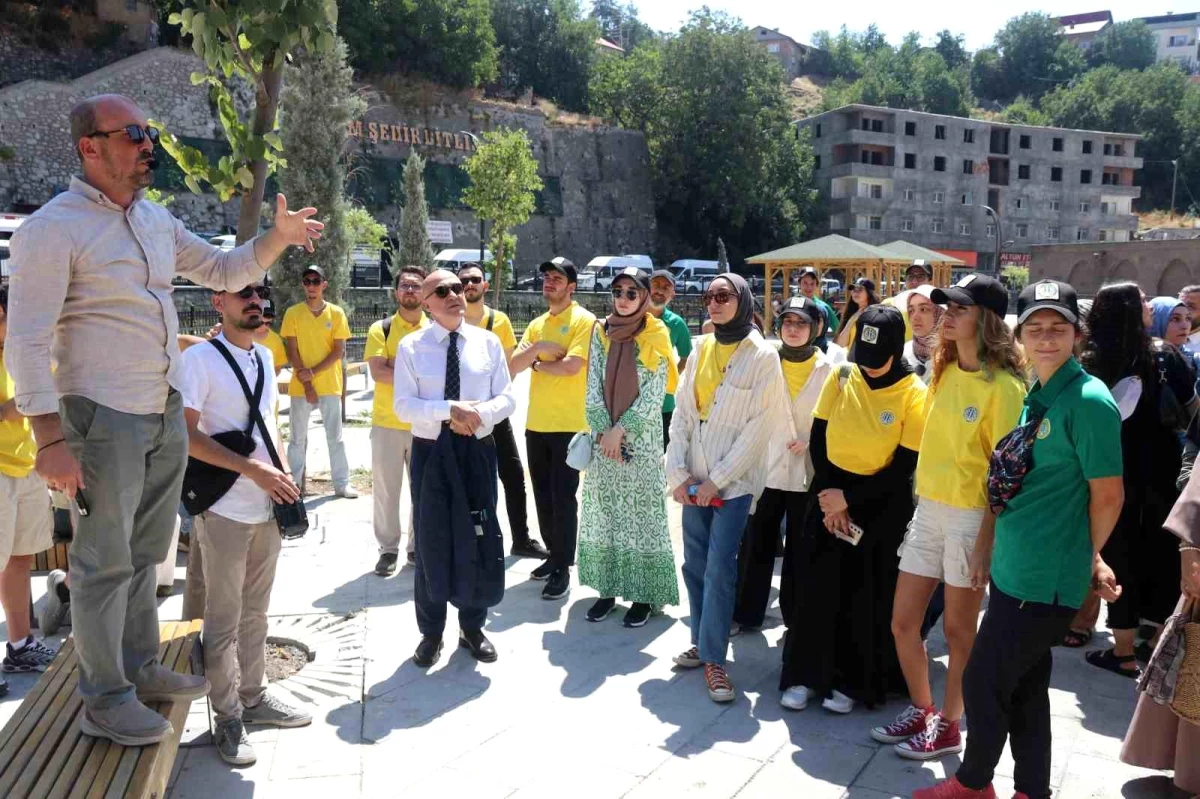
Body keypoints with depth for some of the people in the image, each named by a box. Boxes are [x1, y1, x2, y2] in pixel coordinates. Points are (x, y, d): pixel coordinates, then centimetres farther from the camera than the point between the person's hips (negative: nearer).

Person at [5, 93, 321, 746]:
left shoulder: (157, 220, 10)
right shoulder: (52, 228, -13)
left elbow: (223, 271, 19)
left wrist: (278, 237, 1)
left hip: (166, 412, 7)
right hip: (104, 417, -7)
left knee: (144, 554, 18)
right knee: (105, 563, 3)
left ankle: (141, 669, 33)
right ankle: (104, 700, 18)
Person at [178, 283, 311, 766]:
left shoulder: (265, 356, 9)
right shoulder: (200, 359, -12)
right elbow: (185, 436, -17)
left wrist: (282, 477, 7)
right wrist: (253, 470, -20)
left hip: (268, 507, 6)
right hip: (225, 511, -6)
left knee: (255, 612, 17)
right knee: (224, 620, 6)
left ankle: (254, 696, 31)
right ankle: (228, 718, 19)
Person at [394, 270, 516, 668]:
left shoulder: (488, 342, 2)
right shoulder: (411, 346, -4)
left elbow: (507, 399, 1)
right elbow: (403, 407, -10)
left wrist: (480, 413, -18)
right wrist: (450, 408, -23)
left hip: (477, 452, 2)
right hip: (430, 453, -1)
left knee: (479, 543, 10)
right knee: (431, 543, 9)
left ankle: (472, 627, 31)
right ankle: (431, 633, 28)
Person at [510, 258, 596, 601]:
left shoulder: (583, 320, -8)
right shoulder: (536, 325, 14)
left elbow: (572, 366, -20)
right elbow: (514, 366, 5)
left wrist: (537, 363, -5)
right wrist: (537, 348, -12)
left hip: (568, 425, -7)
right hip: (536, 423, 7)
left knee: (563, 498, -2)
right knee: (542, 495, 15)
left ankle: (563, 568, 8)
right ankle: (554, 554, 30)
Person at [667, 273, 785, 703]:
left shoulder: (763, 356, -6)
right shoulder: (700, 350, 8)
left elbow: (758, 427, -11)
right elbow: (682, 413, 6)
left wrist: (717, 479, -13)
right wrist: (677, 471, -4)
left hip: (734, 481, -5)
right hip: (694, 478, 5)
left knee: (719, 569, -7)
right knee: (694, 564, 9)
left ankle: (715, 658, 3)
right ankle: (702, 642, 24)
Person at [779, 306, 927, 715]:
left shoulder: (914, 394, -12)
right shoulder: (841, 377, -4)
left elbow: (905, 465, -11)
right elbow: (817, 438, 2)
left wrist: (849, 498, -14)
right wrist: (827, 492, -7)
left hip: (881, 502, -3)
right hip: (830, 490, 3)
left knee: (865, 594, 4)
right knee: (815, 583, 5)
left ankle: (853, 681, 22)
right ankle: (804, 674, 19)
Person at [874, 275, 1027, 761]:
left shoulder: (1003, 386, -14)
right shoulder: (944, 370, 9)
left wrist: (986, 542, -15)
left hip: (971, 517, -7)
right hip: (928, 509, 7)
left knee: (958, 630, 9)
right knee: (902, 623, 11)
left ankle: (947, 727, 27)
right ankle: (920, 711, 32)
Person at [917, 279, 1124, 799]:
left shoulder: (1089, 400, -17)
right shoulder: (1033, 395, 9)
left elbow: (1107, 494, -14)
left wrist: (1088, 557, -1)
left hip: (1043, 580, -8)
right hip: (1013, 569, 8)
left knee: (983, 683, 4)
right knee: (1025, 688, 19)